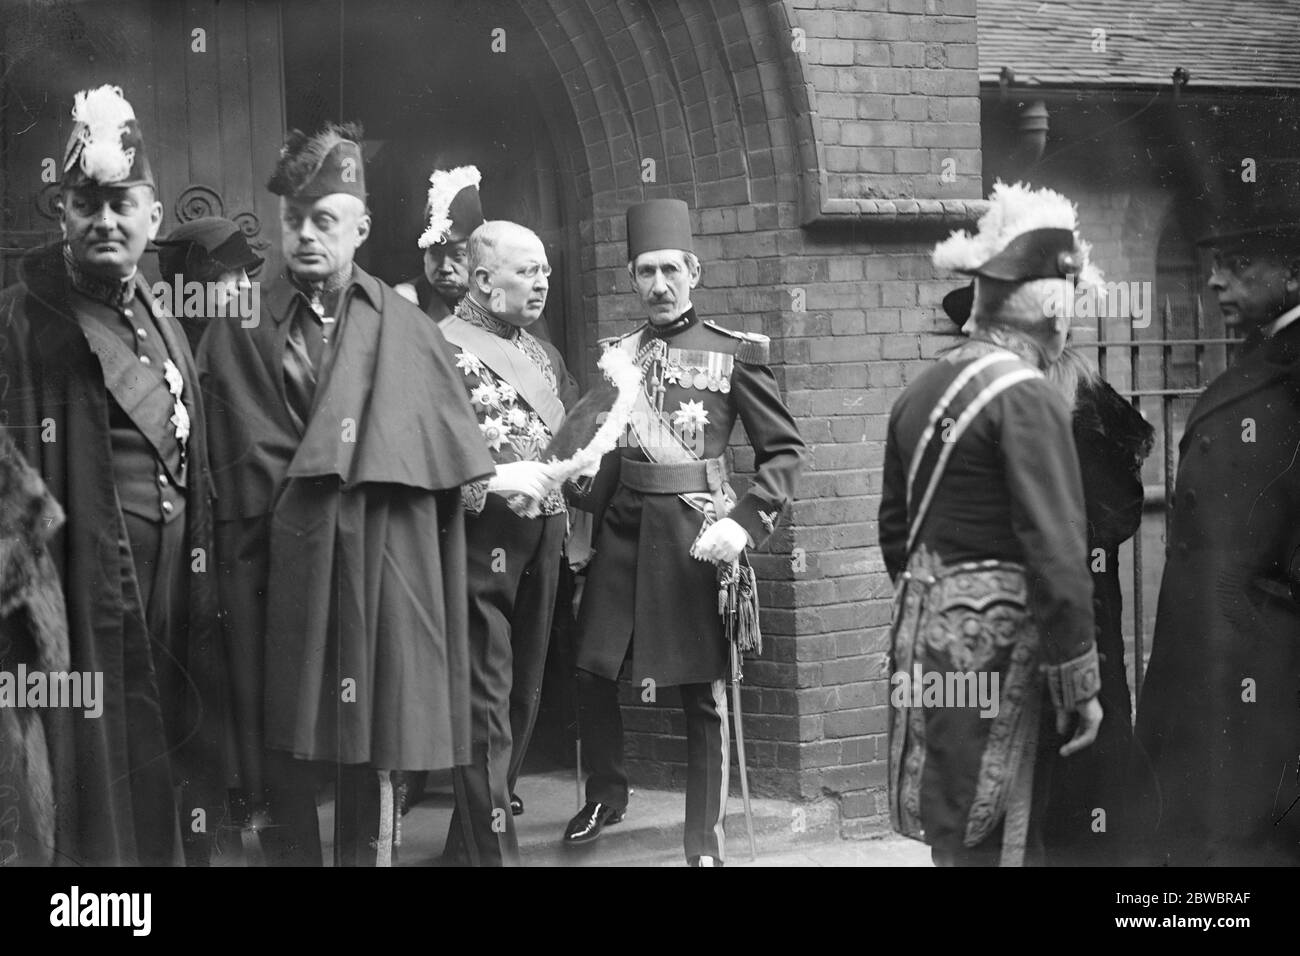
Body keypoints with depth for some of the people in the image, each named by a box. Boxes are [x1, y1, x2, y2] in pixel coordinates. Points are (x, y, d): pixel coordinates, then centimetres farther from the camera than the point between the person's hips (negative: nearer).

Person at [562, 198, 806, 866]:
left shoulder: (736, 353, -1)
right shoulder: (615, 354, 11)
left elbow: (784, 450, -2)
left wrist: (745, 523, -14)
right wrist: (585, 513, 6)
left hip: (694, 533, -4)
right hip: (621, 528, 4)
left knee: (704, 694, 1)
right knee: (591, 670, 2)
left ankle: (705, 842, 10)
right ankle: (605, 797, 26)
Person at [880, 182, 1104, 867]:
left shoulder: (921, 391, 10)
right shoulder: (1027, 399, -14)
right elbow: (1057, 556, -18)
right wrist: (1079, 685, -12)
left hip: (925, 637, 8)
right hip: (995, 651, -8)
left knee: (956, 838, 15)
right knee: (995, 845, -2)